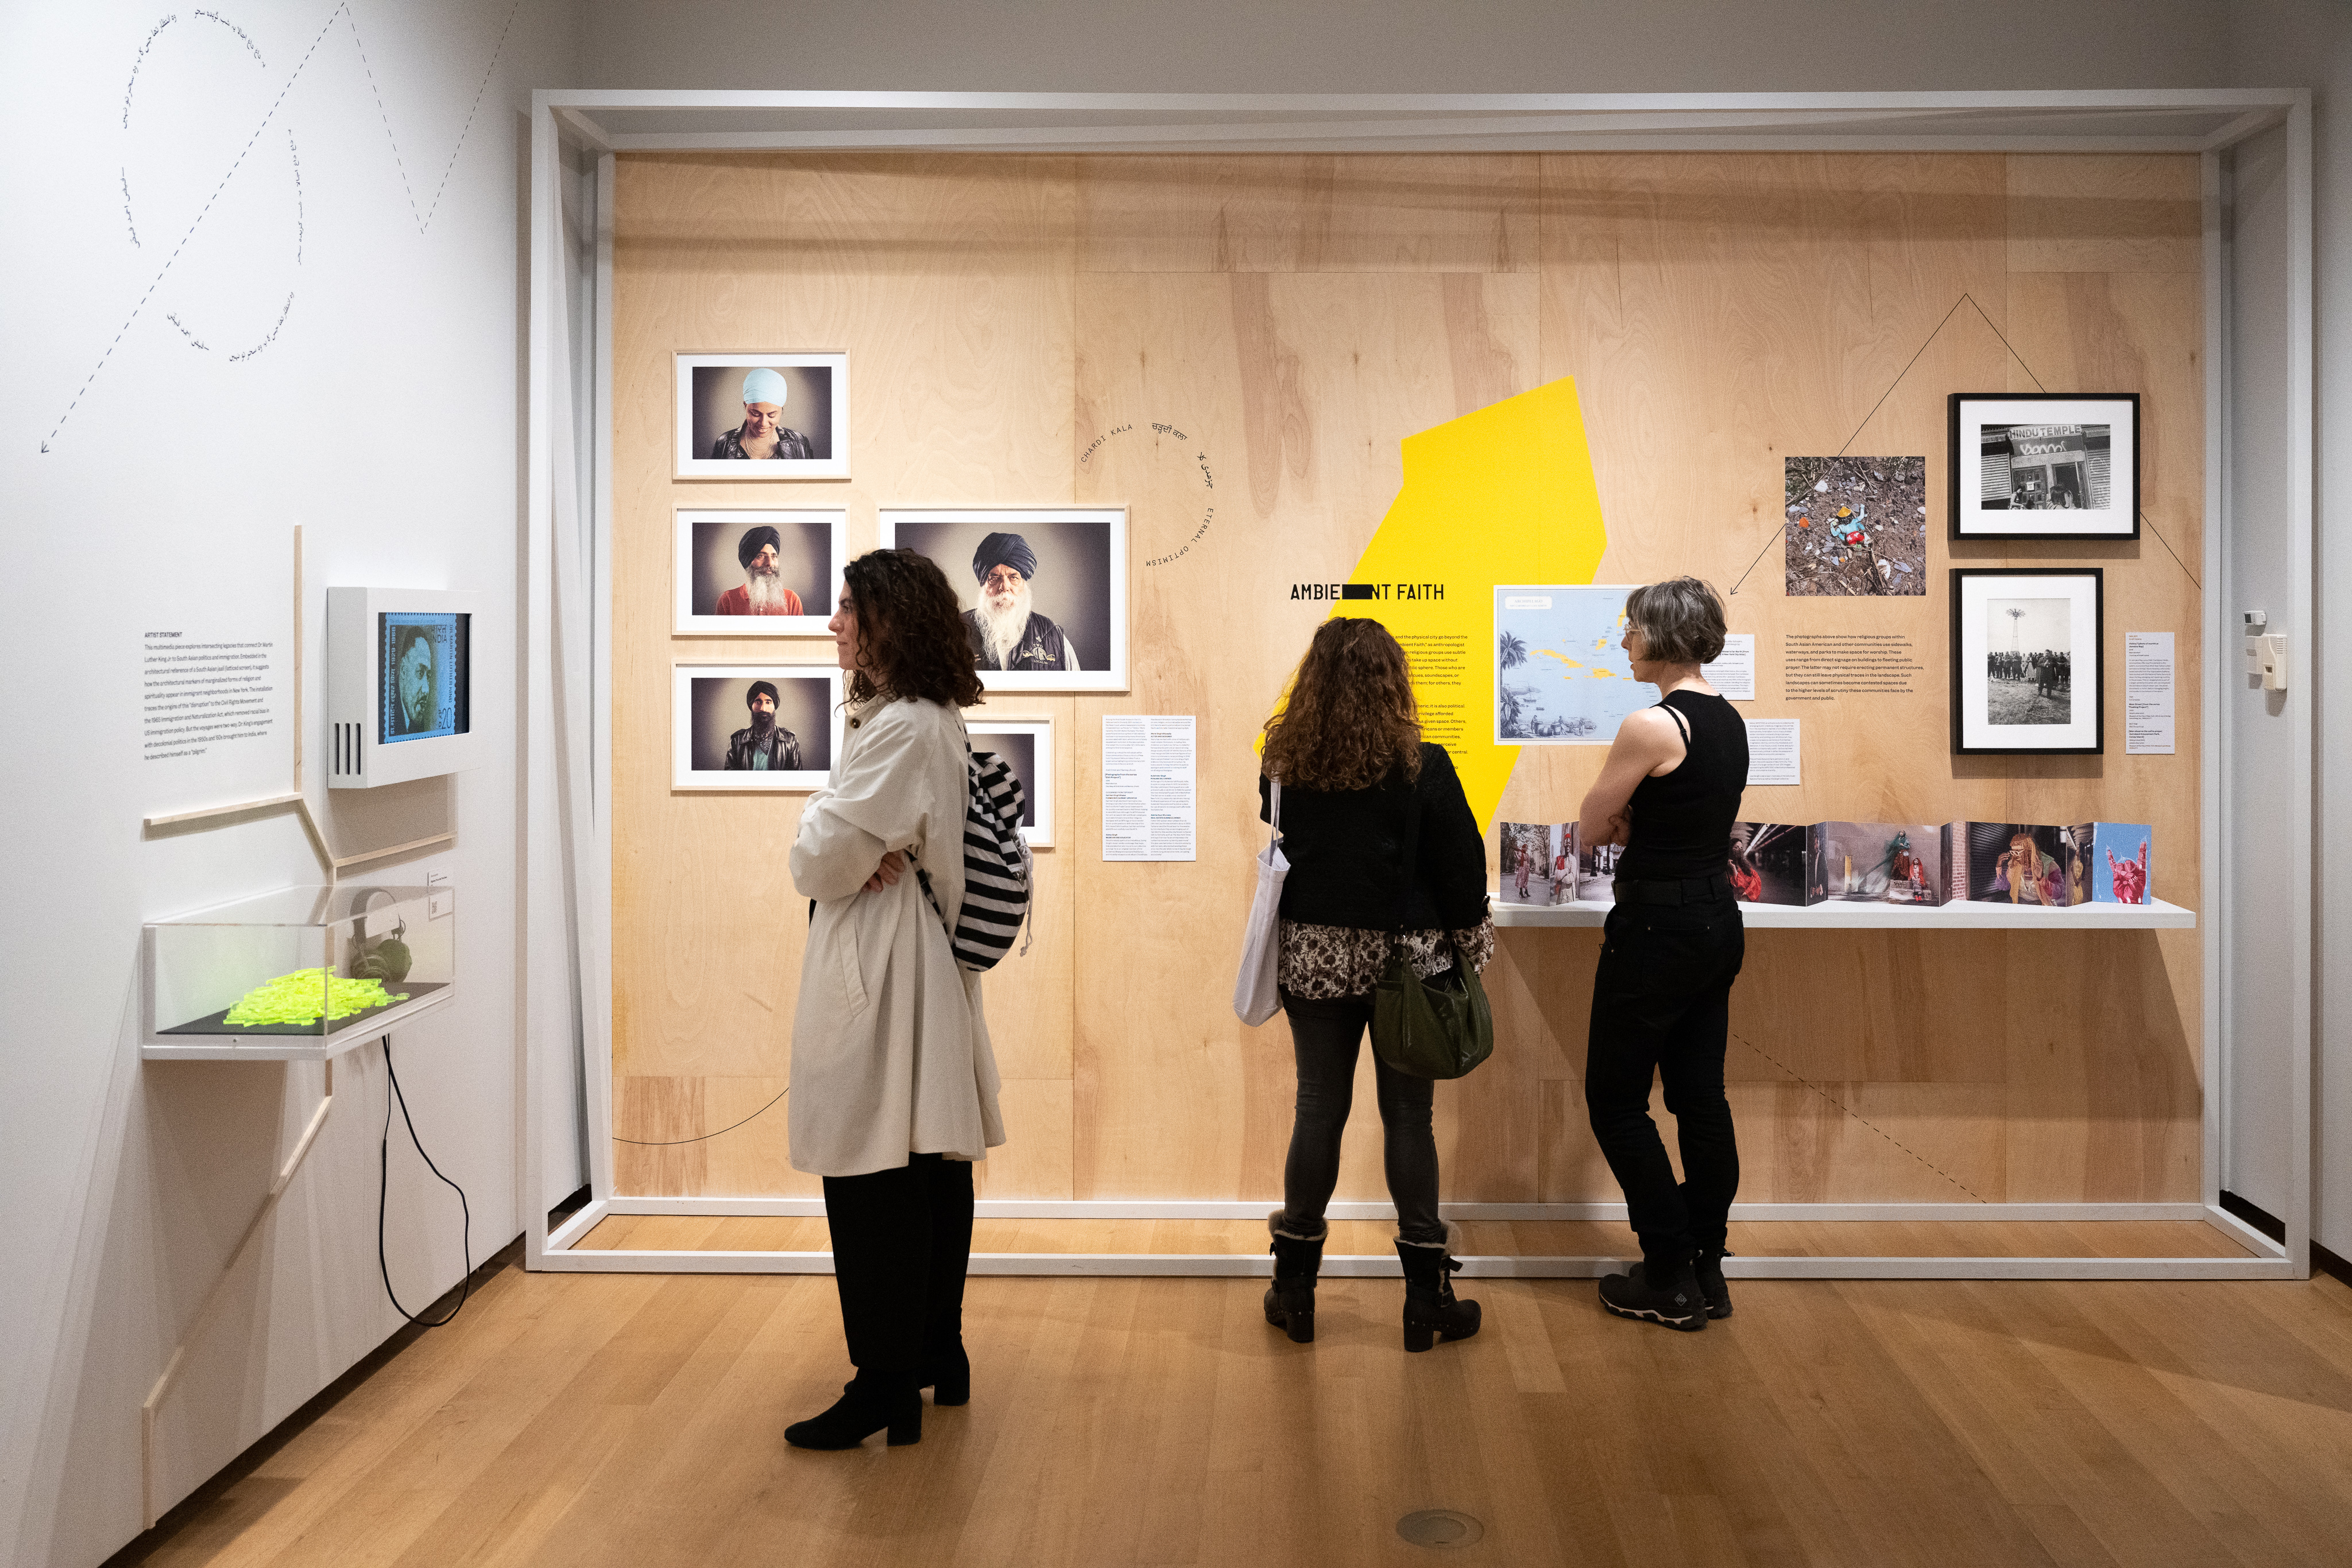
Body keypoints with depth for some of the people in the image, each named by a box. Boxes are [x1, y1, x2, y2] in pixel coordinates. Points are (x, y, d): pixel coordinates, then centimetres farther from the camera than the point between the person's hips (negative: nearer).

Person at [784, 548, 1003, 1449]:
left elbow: (821, 860, -20)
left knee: (873, 1178, -4)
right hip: (926, 965, 11)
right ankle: (938, 1356, 28)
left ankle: (886, 1386, 4)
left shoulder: (902, 731, -19)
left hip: (878, 972, -11)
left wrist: (844, 852, 2)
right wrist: (872, 854, -9)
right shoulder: (935, 722, 14)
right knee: (930, 1164, 16)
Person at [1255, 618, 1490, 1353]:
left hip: (1310, 955, 2)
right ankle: (1426, 1296, 14)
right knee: (1408, 1113, 6)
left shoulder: (1284, 763, -5)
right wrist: (1467, 949, 6)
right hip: (1406, 959, -2)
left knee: (1318, 1108, 11)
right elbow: (1461, 867, -5)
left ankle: (1294, 1289, 19)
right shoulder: (1422, 766, -12)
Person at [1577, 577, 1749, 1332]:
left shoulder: (1651, 725, -20)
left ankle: (1670, 1282, 10)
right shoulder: (1729, 721, 8)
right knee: (1701, 1096, 14)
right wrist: (1635, 819, 2)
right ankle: (1708, 1271, 22)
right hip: (1719, 920, 9)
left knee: (1615, 1100, 5)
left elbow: (1591, 829, -10)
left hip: (1659, 930, -9)